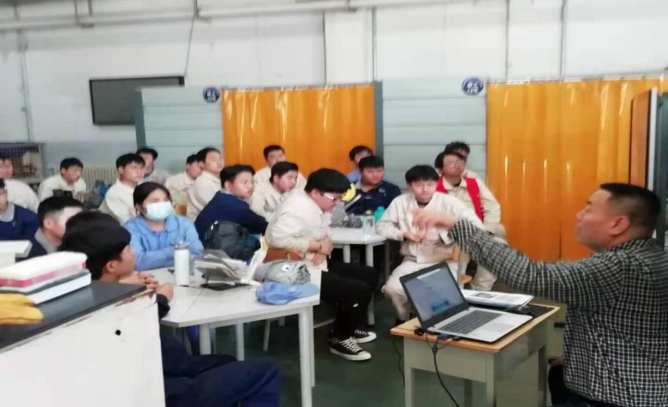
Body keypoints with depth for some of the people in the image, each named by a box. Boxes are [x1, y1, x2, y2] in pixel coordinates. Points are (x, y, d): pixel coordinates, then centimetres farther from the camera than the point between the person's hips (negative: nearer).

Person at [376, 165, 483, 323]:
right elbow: (382, 226, 10)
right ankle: (404, 319, 12)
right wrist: (403, 234, -9)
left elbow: (477, 227, -17)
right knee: (392, 288, -22)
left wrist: (441, 236, -23)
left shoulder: (450, 202, -10)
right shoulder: (400, 202, 0)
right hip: (412, 262, 3)